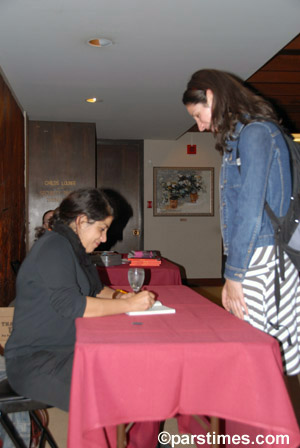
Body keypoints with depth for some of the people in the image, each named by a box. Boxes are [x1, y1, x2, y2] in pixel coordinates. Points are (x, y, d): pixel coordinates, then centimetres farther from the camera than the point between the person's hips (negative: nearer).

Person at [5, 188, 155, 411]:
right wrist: (129, 304, -24)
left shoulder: (75, 249, 14)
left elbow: (95, 289, 25)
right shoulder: (54, 247, -16)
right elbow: (68, 304, -28)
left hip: (64, 350, 9)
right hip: (32, 360, -9)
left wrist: (119, 296, 2)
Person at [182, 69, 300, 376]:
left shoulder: (255, 132, -10)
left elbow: (251, 211, -16)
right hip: (248, 261, 9)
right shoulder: (240, 137, 19)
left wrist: (233, 275, -12)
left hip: (260, 263, -9)